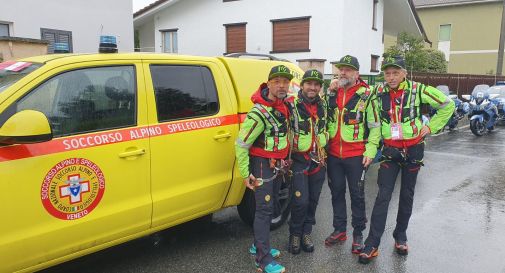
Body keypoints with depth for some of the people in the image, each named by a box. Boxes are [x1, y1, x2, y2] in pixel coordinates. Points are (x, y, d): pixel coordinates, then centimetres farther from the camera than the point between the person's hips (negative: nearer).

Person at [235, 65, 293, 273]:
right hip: (262, 165, -8)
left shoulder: (283, 105, 1)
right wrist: (245, 174, -18)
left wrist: (284, 160, 19)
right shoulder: (259, 113, -23)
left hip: (277, 165, 8)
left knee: (270, 206, 17)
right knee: (264, 209, -8)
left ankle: (259, 245, 33)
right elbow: (241, 145, -21)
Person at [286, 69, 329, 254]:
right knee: (301, 201, -8)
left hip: (319, 160, 5)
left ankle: (306, 233, 26)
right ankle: (295, 234, 13)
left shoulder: (323, 106, 7)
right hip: (299, 160, -5)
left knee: (313, 200, 11)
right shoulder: (292, 106, -10)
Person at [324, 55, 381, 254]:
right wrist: (330, 93, -1)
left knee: (357, 195, 6)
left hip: (356, 155, -4)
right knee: (337, 192, 14)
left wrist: (370, 151, -11)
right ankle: (339, 230, 28)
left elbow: (375, 126, -4)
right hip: (333, 154, 5)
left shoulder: (366, 95, -6)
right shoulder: (333, 92, 7)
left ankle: (358, 234, 20)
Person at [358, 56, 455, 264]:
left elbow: (447, 105, 2)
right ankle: (372, 244, -3)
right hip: (390, 150, 0)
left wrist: (431, 127, -4)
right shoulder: (379, 93, -2)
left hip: (413, 149, 0)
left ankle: (400, 236, 27)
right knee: (383, 196, -5)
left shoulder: (418, 90, -7)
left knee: (407, 195, 10)